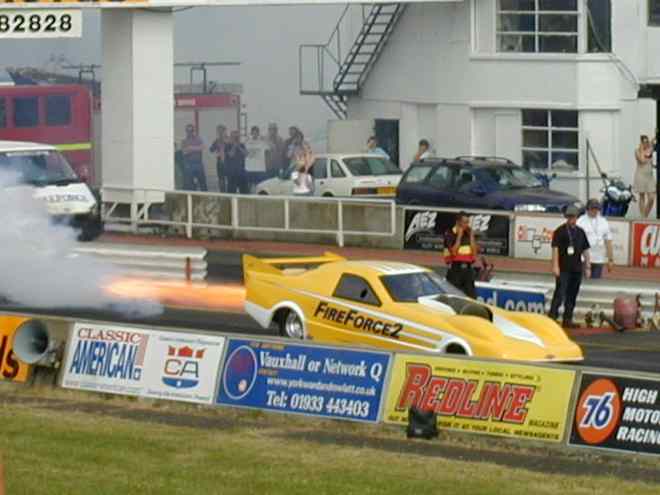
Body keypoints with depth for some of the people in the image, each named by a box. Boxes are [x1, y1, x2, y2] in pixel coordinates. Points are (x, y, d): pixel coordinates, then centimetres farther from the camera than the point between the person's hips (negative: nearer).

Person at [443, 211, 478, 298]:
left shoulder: (469, 233, 10)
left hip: (468, 268, 5)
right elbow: (453, 252, -14)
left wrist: (471, 236, -1)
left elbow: (474, 252, 2)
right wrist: (459, 236, -13)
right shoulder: (450, 234, -5)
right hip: (455, 269, -5)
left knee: (471, 296, 3)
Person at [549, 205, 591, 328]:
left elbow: (585, 250, 17)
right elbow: (555, 248, -8)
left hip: (576, 269, 6)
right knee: (560, 294, -11)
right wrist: (555, 266, -15)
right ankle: (552, 316, -9)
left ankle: (567, 320, 15)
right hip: (563, 269, -6)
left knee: (572, 295, 9)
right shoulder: (560, 231, -4)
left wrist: (588, 267, 14)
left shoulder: (580, 232, 13)